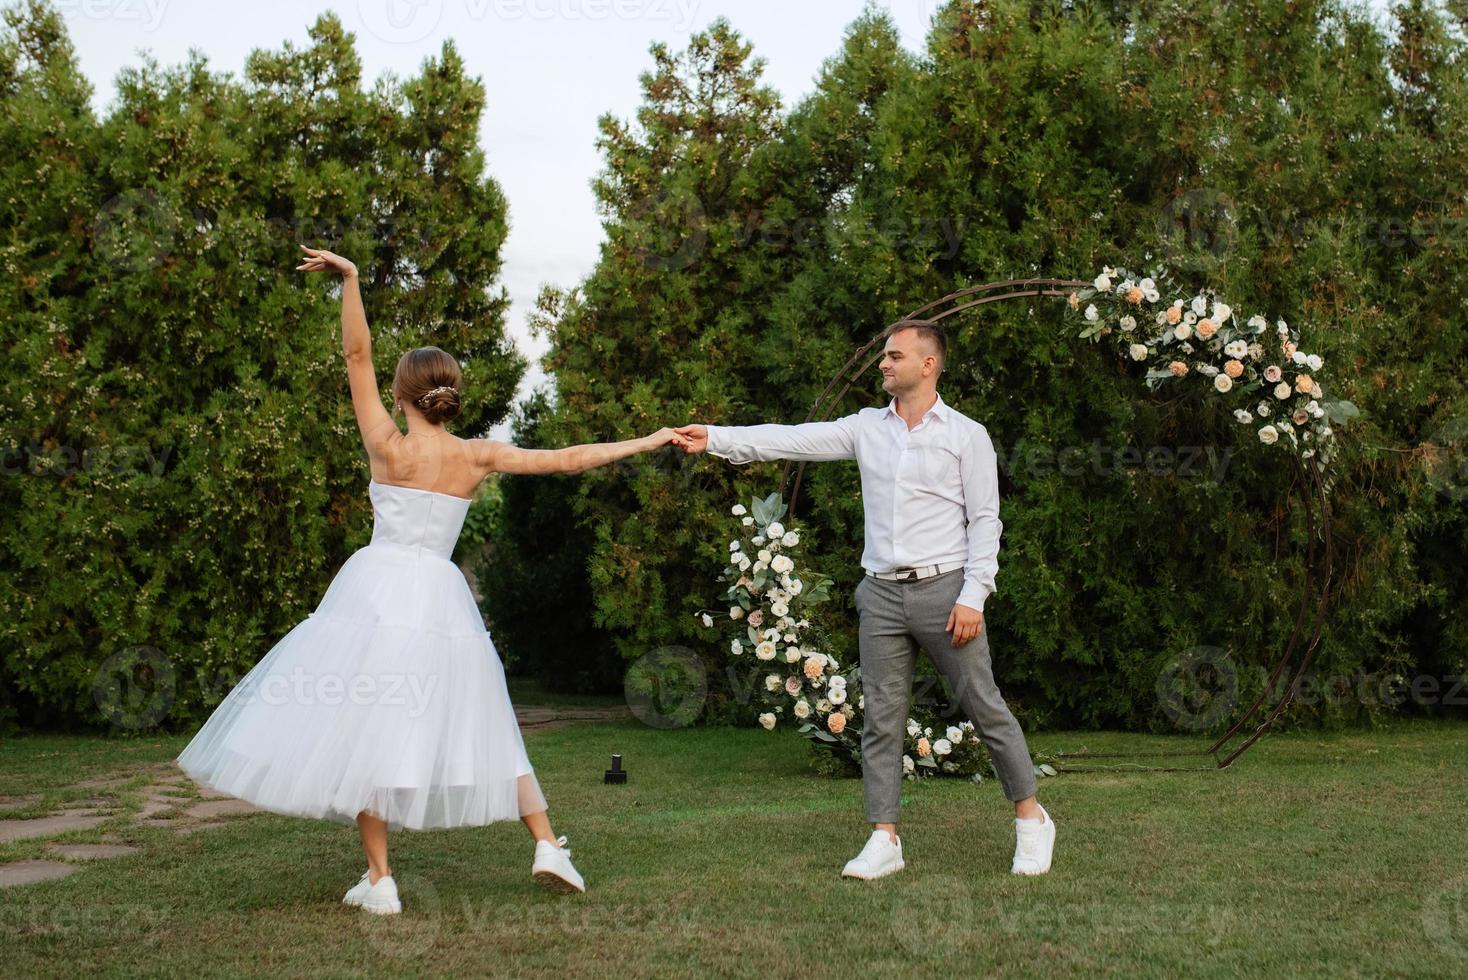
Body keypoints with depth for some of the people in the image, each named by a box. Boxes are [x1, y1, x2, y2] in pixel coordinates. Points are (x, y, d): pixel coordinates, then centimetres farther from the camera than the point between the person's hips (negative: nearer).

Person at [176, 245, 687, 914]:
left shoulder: (388, 449, -6)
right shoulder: (479, 457, 2)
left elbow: (356, 356, -6)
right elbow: (568, 460, 5)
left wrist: (349, 279, -7)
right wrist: (647, 441, 13)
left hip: (377, 594, -3)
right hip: (442, 602, 3)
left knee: (366, 729, 2)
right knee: (477, 728, 14)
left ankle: (380, 880, 0)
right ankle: (548, 846, 7)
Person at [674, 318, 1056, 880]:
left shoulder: (966, 435, -1)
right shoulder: (866, 428, 10)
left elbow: (985, 520, -4)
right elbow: (792, 440, 1)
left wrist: (973, 596, -13)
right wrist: (717, 438, -10)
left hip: (943, 588, -4)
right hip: (882, 595, 4)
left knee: (985, 708, 1)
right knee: (881, 719, 4)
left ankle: (1031, 818, 18)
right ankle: (885, 841, 9)